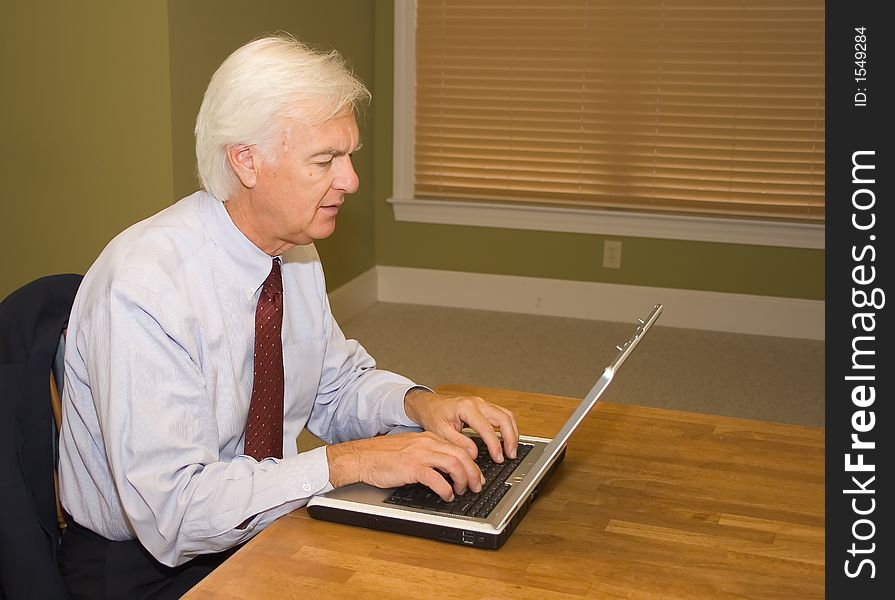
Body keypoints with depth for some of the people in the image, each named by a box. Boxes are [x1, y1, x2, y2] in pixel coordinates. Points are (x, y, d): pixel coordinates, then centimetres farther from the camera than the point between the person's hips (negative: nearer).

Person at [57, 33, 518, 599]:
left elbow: (338, 385, 12)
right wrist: (349, 462, -29)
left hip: (267, 527, 7)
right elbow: (174, 510, -29)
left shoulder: (297, 254, -2)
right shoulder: (145, 286, -26)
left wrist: (419, 403, -8)